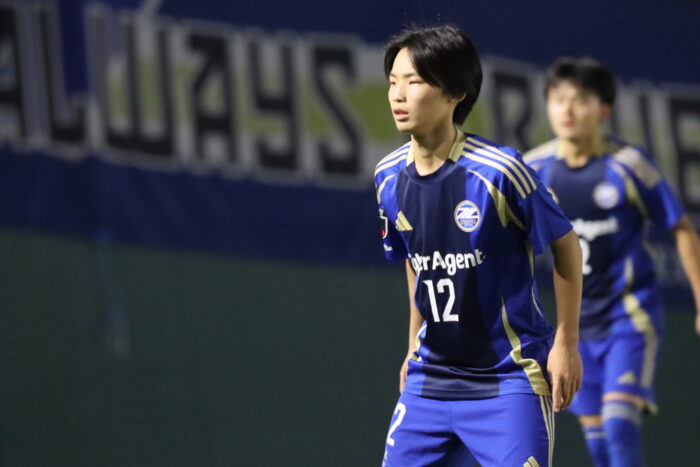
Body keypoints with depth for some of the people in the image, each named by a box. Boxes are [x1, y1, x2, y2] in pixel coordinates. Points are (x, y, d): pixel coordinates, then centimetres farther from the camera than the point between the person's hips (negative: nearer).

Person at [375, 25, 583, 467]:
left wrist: (566, 343, -4)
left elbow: (566, 244, -6)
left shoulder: (498, 171, -17)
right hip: (432, 377, 6)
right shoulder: (390, 177, 1)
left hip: (510, 378, -6)